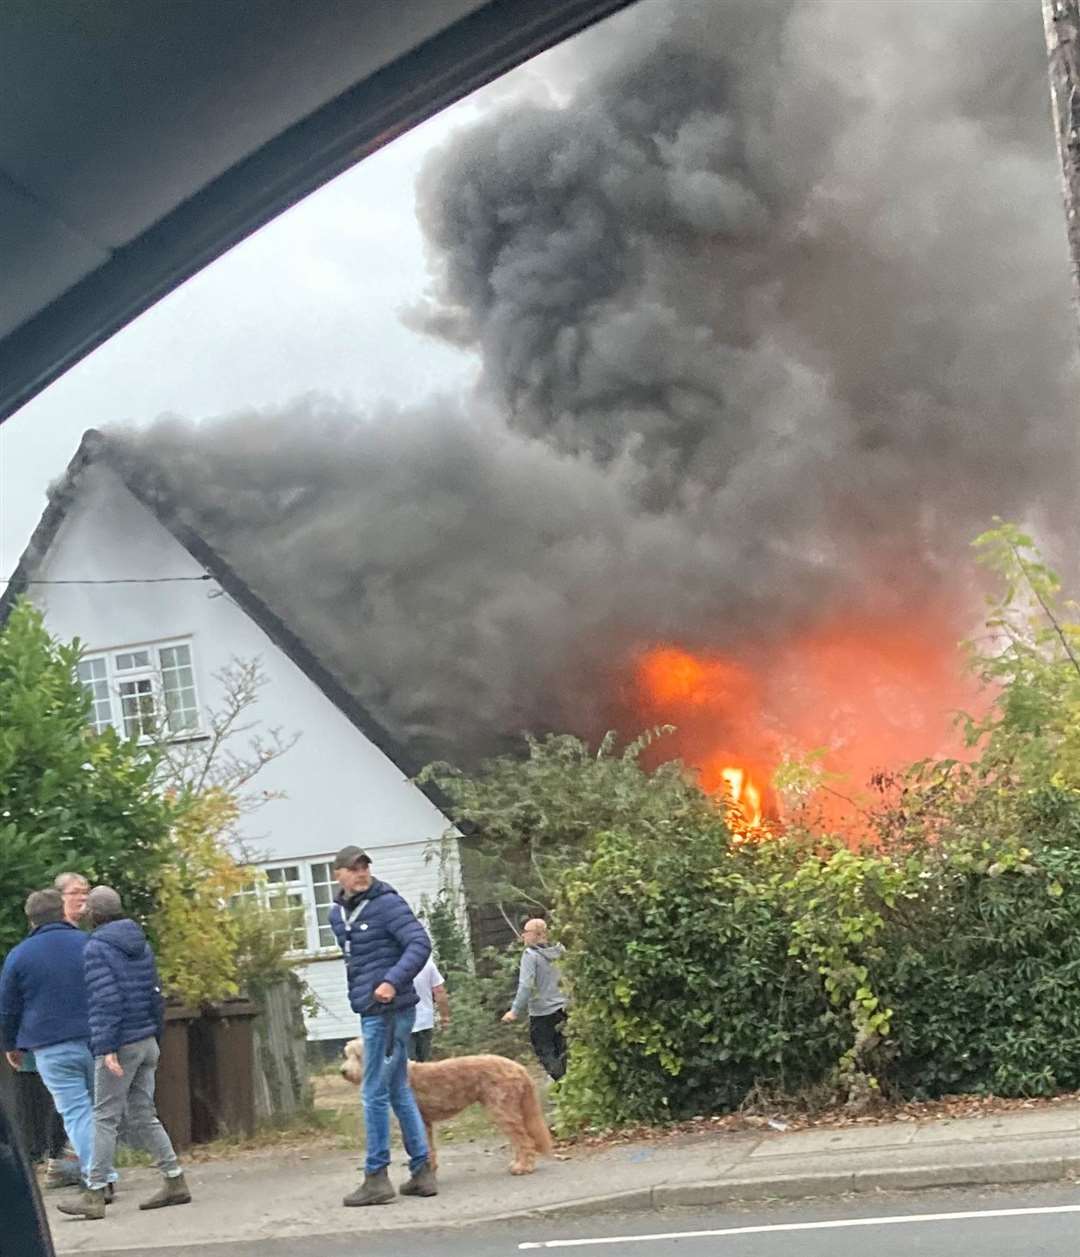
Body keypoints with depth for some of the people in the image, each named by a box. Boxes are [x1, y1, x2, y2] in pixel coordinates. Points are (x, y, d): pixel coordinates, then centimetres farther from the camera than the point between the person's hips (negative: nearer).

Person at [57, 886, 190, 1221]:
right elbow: (155, 995, 15)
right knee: (142, 1116, 13)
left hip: (120, 1044, -7)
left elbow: (105, 1000, -18)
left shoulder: (96, 948, -10)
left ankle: (94, 1194, -2)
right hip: (147, 1042, 7)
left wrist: (105, 1048, -21)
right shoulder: (141, 944, 13)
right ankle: (175, 1181, 11)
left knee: (105, 1118, -3)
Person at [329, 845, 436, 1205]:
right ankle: (421, 1171, 18)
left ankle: (376, 1177, 1)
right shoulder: (338, 914, 13)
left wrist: (393, 981, -28)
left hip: (388, 1010, -9)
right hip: (370, 1011, 9)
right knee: (398, 1092, 12)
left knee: (375, 1094, -5)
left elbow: (420, 944, -19)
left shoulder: (387, 903, -11)